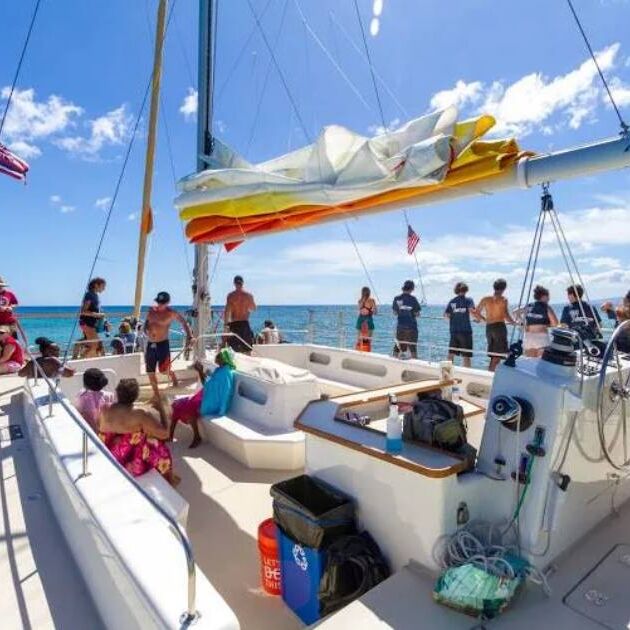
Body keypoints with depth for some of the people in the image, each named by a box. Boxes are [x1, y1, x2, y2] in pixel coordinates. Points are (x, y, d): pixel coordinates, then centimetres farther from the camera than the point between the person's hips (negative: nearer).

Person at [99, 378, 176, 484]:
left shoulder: (104, 410, -6)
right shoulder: (140, 413, -21)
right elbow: (165, 434, -17)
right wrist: (161, 409, -5)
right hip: (132, 467, -6)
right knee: (160, 446, 19)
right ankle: (169, 480, 39)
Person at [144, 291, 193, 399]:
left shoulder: (171, 313, -8)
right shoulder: (151, 310, 5)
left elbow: (184, 323, -3)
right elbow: (146, 323, 18)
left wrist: (189, 336, -13)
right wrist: (147, 329, -5)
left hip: (163, 344, -5)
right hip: (151, 344, 5)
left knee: (164, 370, -9)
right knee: (150, 372, 6)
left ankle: (173, 376, 27)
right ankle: (156, 394, 22)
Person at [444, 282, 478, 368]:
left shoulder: (452, 301, 9)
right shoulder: (468, 300, -2)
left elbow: (446, 314, 4)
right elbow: (471, 311, -19)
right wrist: (477, 318, -1)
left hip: (453, 330, 4)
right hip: (465, 330, -4)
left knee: (451, 353, 11)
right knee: (466, 355, 2)